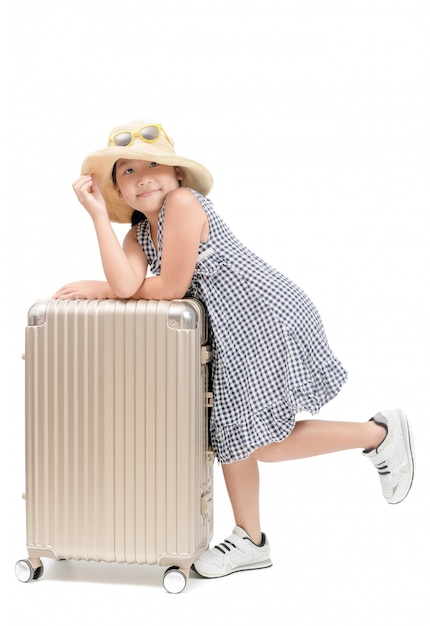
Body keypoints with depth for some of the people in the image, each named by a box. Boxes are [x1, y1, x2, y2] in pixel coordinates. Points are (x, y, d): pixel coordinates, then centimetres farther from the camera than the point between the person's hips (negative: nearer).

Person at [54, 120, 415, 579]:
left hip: (267, 317, -9)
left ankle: (380, 433, 7)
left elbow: (170, 289, -18)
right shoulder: (138, 231, 6)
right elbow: (126, 285, -15)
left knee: (265, 442, -9)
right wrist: (97, 213, -11)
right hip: (231, 331, 9)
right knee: (228, 429, 13)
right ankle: (250, 542, 28)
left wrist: (102, 289, -3)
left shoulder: (183, 202, -17)